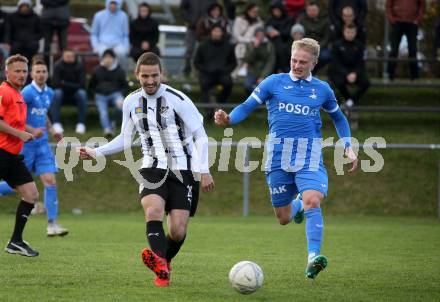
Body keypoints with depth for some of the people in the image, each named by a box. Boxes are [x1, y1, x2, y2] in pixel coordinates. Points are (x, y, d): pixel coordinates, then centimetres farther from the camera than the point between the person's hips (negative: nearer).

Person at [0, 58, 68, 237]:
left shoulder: (49, 93, 10)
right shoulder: (27, 92, -14)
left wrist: (51, 131, 13)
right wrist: (31, 130, -24)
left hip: (42, 144, 6)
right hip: (25, 144, -6)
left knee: (50, 181, -6)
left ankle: (52, 224, -4)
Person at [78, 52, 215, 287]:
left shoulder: (176, 99, -9)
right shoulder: (131, 102, 6)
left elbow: (200, 135, -6)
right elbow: (125, 140, 20)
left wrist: (203, 170, -12)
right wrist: (96, 152, 13)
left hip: (183, 172, -3)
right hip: (153, 170, 3)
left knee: (178, 231, -9)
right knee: (153, 211, -28)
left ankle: (162, 263, 22)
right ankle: (162, 268, -41)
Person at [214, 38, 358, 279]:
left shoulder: (322, 89, 9)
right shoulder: (274, 83, 4)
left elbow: (338, 117, 24)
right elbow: (247, 107, 3)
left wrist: (348, 146, 13)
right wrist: (228, 119, -17)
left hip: (310, 157, 0)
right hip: (279, 155, 0)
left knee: (312, 201, -26)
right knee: (283, 219, 6)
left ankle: (313, 259, -26)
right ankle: (297, 205, 44)